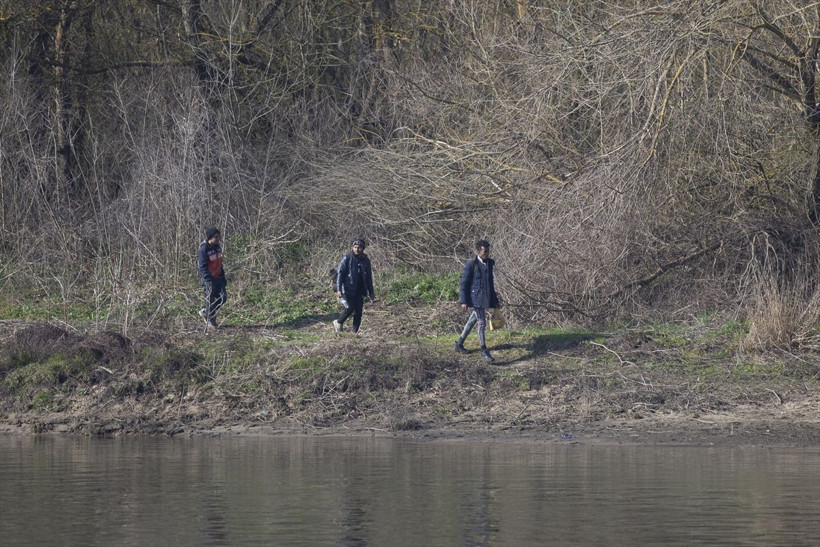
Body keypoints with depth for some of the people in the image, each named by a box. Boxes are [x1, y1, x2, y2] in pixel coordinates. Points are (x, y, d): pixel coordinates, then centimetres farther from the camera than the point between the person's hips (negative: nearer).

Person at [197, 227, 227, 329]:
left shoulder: (217, 247, 8)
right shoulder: (204, 249, -18)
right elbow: (202, 267, -20)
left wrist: (223, 276, 18)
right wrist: (208, 280, -27)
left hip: (218, 278, 8)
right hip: (208, 278, -8)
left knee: (223, 297, 5)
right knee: (210, 300, 1)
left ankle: (205, 312, 22)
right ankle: (210, 321, 16)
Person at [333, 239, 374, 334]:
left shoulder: (366, 260, 11)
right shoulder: (347, 258, -5)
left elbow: (369, 277, 19)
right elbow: (340, 273, -8)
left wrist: (370, 292, 18)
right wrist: (339, 289, -15)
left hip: (360, 290, 5)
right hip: (348, 289, -5)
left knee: (358, 311, 1)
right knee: (350, 308, -13)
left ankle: (355, 331, 8)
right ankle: (338, 322, 12)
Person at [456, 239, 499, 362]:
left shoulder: (489, 263, 9)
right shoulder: (471, 264, -12)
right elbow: (464, 283, -10)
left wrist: (494, 300, 19)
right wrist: (463, 301, -13)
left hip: (486, 299, 7)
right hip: (476, 298, -7)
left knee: (472, 321, 17)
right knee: (481, 323, -10)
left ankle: (459, 344, 30)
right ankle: (484, 351, -7)